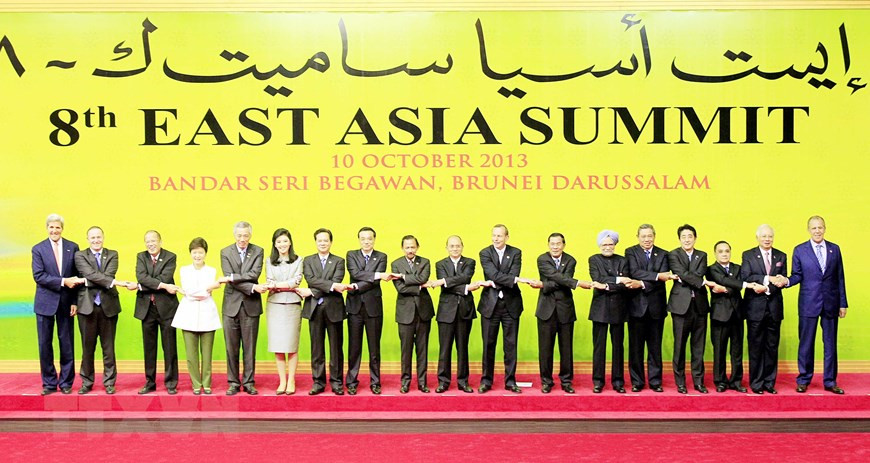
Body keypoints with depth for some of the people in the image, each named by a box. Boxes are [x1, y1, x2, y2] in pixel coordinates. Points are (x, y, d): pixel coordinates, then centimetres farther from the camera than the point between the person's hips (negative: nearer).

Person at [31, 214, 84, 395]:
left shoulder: (73, 247, 4)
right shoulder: (38, 249, 1)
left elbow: (77, 276, 5)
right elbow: (38, 276, -9)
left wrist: (75, 301, -1)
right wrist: (63, 281, -18)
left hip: (66, 302, 1)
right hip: (45, 302, -1)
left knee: (67, 344, 4)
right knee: (45, 345, 4)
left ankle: (66, 382, 14)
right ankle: (49, 383, 14)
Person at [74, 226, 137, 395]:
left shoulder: (112, 255, 7)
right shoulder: (80, 255, 2)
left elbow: (109, 275, -9)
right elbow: (91, 275, -14)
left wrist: (85, 281, -16)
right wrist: (116, 283, -23)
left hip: (108, 305, 1)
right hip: (87, 305, -1)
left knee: (108, 347, 6)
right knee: (87, 347, 8)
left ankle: (109, 382, 15)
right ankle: (87, 382, 19)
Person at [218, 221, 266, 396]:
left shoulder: (257, 251, 3)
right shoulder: (225, 252, 3)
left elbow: (254, 274, -12)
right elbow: (229, 279, -9)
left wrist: (231, 277, -18)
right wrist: (252, 288, -18)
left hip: (251, 305, 0)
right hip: (232, 305, 0)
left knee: (250, 348, 5)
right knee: (231, 348, 5)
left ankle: (248, 382, 14)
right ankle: (233, 383, 15)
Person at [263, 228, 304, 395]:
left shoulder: (298, 260, 5)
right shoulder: (270, 261, 9)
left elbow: (297, 281, -5)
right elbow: (269, 283, 1)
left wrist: (277, 285, -8)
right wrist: (288, 285, -12)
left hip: (293, 305, -1)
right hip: (274, 306, 1)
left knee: (292, 346, 0)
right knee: (277, 346, 2)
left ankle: (291, 381, 8)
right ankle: (282, 381, 10)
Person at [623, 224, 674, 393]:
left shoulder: (663, 254, 6)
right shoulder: (630, 252, 3)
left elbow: (663, 279, -7)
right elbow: (634, 272, -14)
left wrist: (642, 284, -20)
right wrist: (657, 275, -21)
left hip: (656, 306, 1)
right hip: (637, 305, -1)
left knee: (655, 346, 7)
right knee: (636, 346, 4)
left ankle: (655, 381, 16)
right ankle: (637, 381, 12)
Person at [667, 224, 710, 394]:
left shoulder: (702, 256, 13)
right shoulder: (673, 255, 2)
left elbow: (699, 274, -5)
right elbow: (683, 274, -12)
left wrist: (683, 278, -12)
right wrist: (703, 283, -15)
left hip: (700, 305, 3)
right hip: (681, 305, -3)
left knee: (699, 346, 7)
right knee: (680, 345, 2)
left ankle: (698, 381, 15)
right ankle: (680, 382, 10)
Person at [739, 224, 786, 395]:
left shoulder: (781, 256, 10)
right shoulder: (748, 255, 2)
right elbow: (745, 278, -11)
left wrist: (765, 288, -14)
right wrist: (768, 279, -19)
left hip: (774, 308, 3)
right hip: (755, 308, -3)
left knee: (772, 347, 7)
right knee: (756, 347, 2)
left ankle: (769, 382, 16)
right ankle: (756, 383, 10)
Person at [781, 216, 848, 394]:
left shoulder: (834, 249, 7)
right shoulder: (800, 250, 1)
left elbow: (840, 278, 7)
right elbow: (797, 275, 3)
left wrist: (843, 303, 5)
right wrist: (787, 281, -20)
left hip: (831, 303, 2)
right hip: (808, 303, -2)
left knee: (830, 343, 7)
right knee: (806, 344, 3)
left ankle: (830, 381, 17)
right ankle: (803, 380, 14)